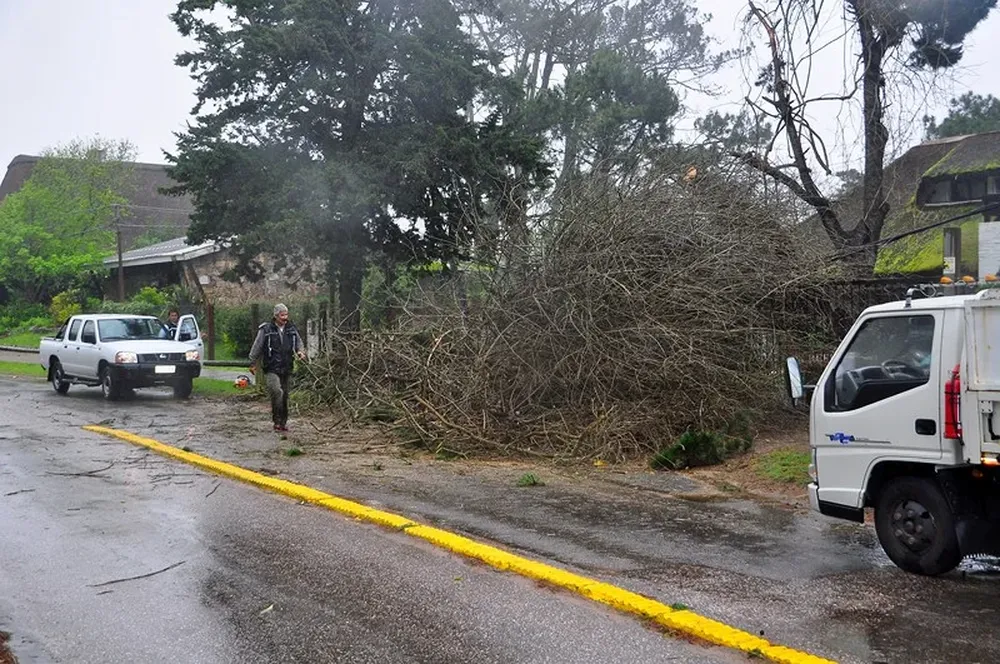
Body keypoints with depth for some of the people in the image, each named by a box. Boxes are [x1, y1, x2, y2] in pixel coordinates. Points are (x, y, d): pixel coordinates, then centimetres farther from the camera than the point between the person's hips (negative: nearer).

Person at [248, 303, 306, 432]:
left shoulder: (291, 328, 8)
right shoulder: (266, 329, -5)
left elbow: (298, 341, 21)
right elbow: (257, 347, 1)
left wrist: (300, 351, 0)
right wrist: (252, 363, 5)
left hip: (286, 369, 5)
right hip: (271, 369, -5)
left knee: (284, 396, 10)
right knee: (277, 392, -22)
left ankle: (283, 422, 21)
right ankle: (277, 420, -14)